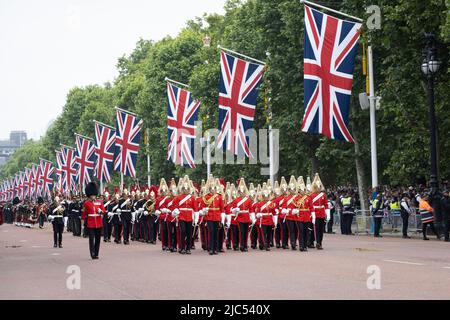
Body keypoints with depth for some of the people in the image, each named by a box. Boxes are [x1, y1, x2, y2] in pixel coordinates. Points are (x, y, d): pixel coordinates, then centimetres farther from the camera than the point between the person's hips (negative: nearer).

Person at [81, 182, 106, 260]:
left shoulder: (100, 202, 8)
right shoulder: (86, 203, 1)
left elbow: (103, 211, 0)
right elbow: (84, 213, 5)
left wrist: (101, 211, -21)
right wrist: (83, 221, 4)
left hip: (99, 224, 3)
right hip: (90, 224, -3)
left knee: (98, 239, 7)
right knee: (91, 239, -7)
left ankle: (96, 254, 15)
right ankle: (93, 254, -7)